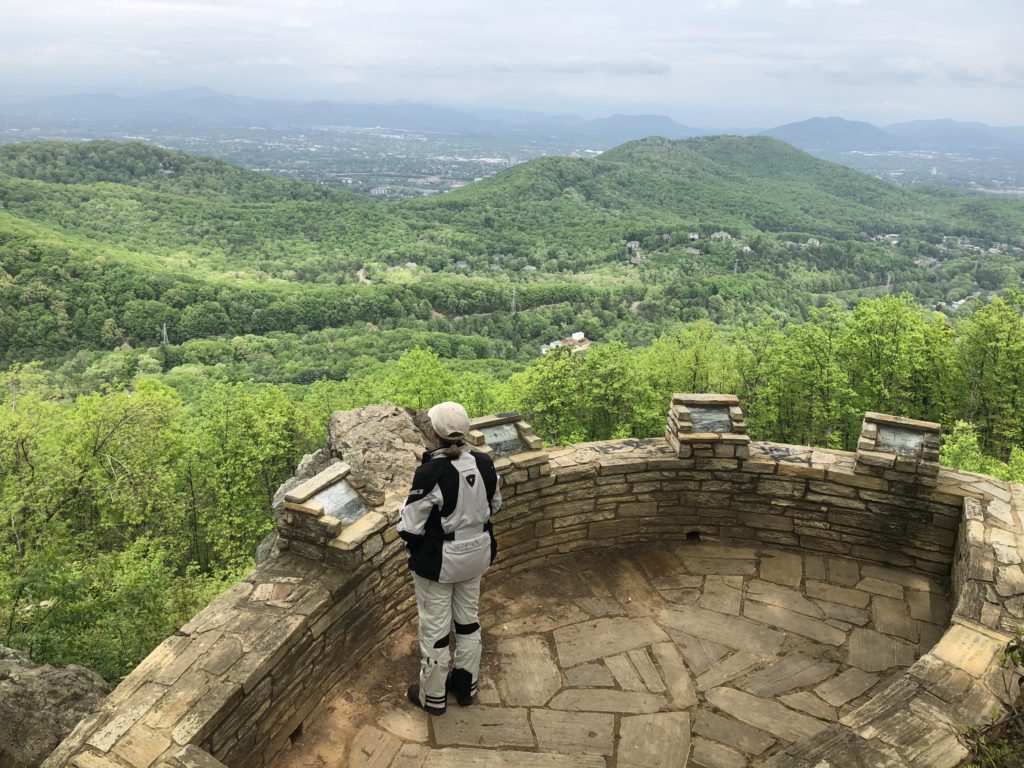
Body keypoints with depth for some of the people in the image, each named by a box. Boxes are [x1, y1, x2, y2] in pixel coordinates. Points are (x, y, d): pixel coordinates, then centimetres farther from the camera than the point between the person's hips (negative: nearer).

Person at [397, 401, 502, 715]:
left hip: (438, 560, -5)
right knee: (468, 620, 23)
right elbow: (494, 506, 5)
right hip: (476, 554, 6)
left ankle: (433, 697, 32)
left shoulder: (431, 472, -28)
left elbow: (410, 526, -22)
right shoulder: (484, 463, -10)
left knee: (435, 628, 13)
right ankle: (466, 686, 41)